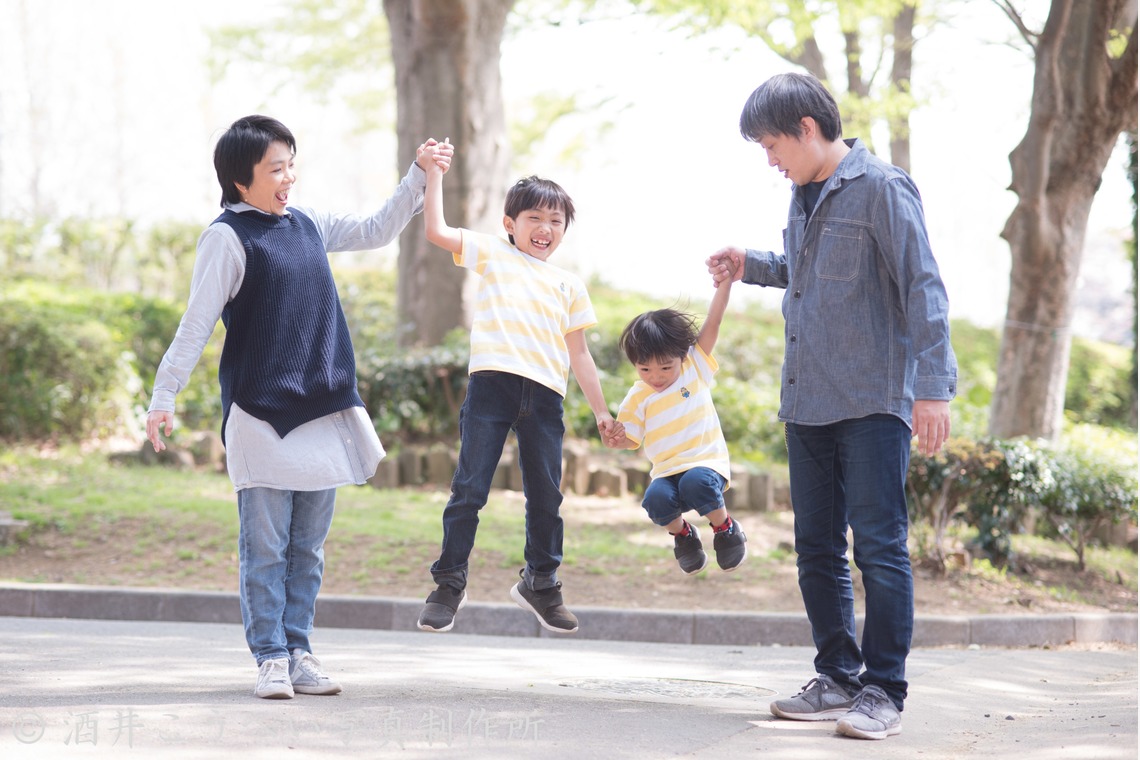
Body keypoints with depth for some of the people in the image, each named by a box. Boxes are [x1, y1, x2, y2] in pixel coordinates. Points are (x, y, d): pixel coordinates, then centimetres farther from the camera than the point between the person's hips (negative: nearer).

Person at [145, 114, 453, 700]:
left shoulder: (308, 225, 12)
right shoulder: (228, 236, -6)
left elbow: (377, 231, 27)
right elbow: (196, 323, -8)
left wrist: (419, 174, 21)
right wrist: (163, 398, -11)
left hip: (323, 409, 6)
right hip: (261, 414, -6)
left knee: (308, 546, 9)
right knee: (265, 546, -2)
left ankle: (298, 651, 16)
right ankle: (270, 657, 4)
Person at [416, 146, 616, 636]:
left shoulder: (569, 286, 21)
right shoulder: (492, 254, 13)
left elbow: (578, 352, 23)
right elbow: (436, 231, 2)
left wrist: (601, 410, 21)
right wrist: (434, 175, 1)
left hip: (545, 393, 4)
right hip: (492, 381, -3)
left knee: (545, 494, 8)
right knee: (469, 488, -4)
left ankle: (540, 583, 25)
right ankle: (449, 583, 4)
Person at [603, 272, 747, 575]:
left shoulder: (696, 367, 4)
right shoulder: (639, 397, 6)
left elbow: (712, 324, -1)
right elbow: (631, 437, 8)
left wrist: (725, 282, -10)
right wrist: (615, 440, -15)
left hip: (707, 464, -2)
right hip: (667, 471, 2)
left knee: (696, 483, -37)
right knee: (656, 499, -32)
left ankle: (726, 529, -5)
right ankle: (682, 533, 4)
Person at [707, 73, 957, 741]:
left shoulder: (881, 189, -10)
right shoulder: (805, 197, 15)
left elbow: (923, 289, -14)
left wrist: (933, 387, -21)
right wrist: (753, 266, 16)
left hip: (873, 403, -8)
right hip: (808, 404, 8)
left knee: (879, 547, -6)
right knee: (818, 549, 11)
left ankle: (884, 692, -1)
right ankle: (839, 680, 20)